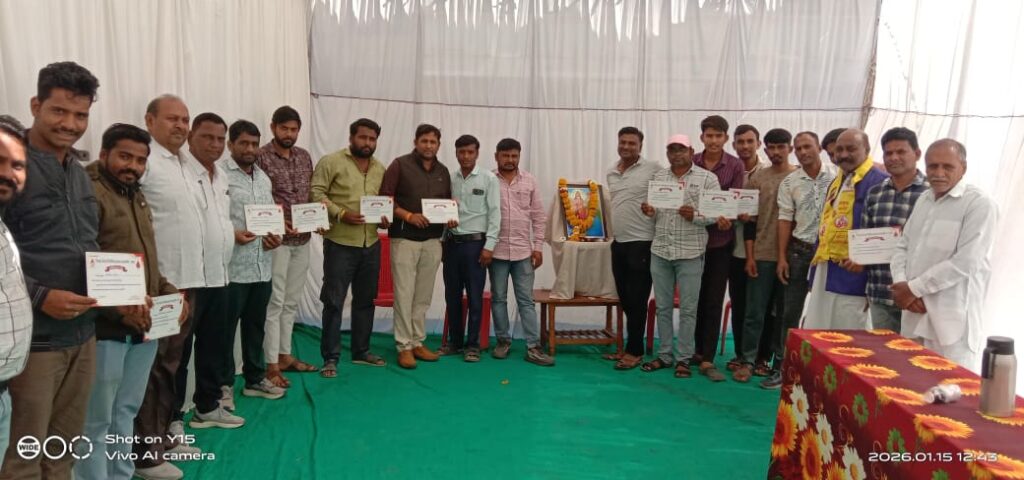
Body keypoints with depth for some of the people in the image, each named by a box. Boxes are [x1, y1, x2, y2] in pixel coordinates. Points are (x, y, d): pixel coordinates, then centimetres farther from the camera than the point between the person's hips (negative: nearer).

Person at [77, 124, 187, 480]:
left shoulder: (138, 199, 18)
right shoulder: (90, 193, -11)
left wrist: (168, 292, 8)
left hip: (143, 327, 9)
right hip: (106, 328, -9)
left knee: (125, 414, 18)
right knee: (97, 422, 2)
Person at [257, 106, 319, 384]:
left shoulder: (304, 157, 11)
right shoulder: (260, 157, -8)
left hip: (302, 240, 6)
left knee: (291, 301, 14)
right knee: (274, 302, -3)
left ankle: (285, 355, 25)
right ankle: (272, 365, 4)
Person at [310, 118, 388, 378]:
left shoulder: (380, 169, 13)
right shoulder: (331, 162, -5)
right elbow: (316, 193, -10)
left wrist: (386, 216, -2)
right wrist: (340, 214, -21)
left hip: (371, 244, 6)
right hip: (340, 243, -6)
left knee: (365, 299, 14)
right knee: (334, 301, -1)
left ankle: (361, 351, 27)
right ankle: (330, 357, 8)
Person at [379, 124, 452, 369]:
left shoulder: (443, 171, 14)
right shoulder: (400, 165, -2)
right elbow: (384, 197, -8)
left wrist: (451, 218, -1)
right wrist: (408, 216, -18)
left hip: (432, 240, 5)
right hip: (404, 238, -5)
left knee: (424, 296, 9)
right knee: (404, 294, -3)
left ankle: (418, 342, 18)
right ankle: (404, 346, 4)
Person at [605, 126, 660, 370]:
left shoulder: (653, 170, -6)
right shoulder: (610, 174, 14)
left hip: (642, 243, -6)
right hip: (618, 243, 7)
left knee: (637, 300, -1)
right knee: (624, 299, 12)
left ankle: (635, 351, 9)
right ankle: (631, 347, 24)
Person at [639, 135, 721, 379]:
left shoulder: (707, 178, -1)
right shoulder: (658, 177, 11)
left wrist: (696, 216, -21)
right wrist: (650, 212, -8)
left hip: (691, 253, -3)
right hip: (660, 251, 4)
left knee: (688, 309, 4)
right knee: (662, 306, 11)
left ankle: (683, 358, 14)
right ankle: (664, 355, 22)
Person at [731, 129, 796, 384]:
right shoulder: (757, 178, 4)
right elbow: (750, 220, 3)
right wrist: (749, 256, -3)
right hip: (762, 255, 0)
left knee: (782, 312, 9)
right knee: (755, 312, 1)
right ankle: (747, 361, 8)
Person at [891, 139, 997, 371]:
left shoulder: (980, 204, -9)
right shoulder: (924, 199, 14)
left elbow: (964, 263, -17)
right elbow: (903, 247, 13)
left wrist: (914, 289, -13)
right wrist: (901, 285, -4)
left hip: (952, 322, -7)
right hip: (915, 315, 7)